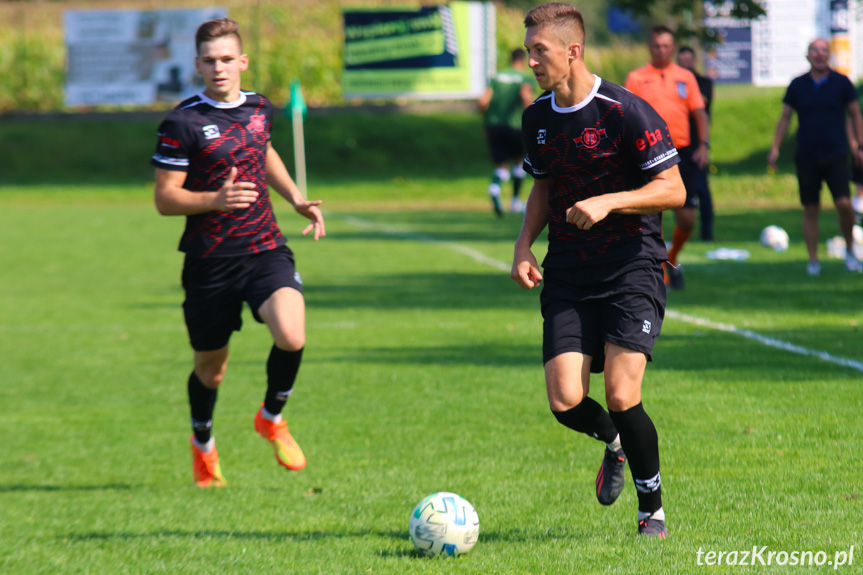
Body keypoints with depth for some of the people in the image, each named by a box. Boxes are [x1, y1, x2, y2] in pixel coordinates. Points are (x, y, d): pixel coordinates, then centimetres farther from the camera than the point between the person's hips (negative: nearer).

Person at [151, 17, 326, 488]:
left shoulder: (259, 108, 7)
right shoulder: (183, 122, -10)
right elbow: (164, 199, -9)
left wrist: (296, 198, 18)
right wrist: (216, 199, -25)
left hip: (266, 250, 3)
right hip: (210, 261, -3)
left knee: (291, 337, -23)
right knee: (210, 368, 9)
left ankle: (271, 417, 7)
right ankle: (202, 445, 41)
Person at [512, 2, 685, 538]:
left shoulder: (626, 111, -13)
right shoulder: (537, 118, 8)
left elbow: (673, 189, -11)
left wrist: (608, 202, -24)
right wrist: (524, 246, 7)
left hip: (632, 269, -5)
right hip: (568, 274, 5)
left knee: (621, 396, -15)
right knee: (566, 401, -8)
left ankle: (653, 509, 5)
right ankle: (614, 444, 27)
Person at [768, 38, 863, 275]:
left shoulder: (841, 83, 1)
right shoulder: (798, 85, 4)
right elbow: (785, 117, 11)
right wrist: (775, 148, 4)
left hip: (836, 155, -1)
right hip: (806, 156, 1)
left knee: (844, 204, -14)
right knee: (810, 210, 1)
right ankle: (813, 260, 9)